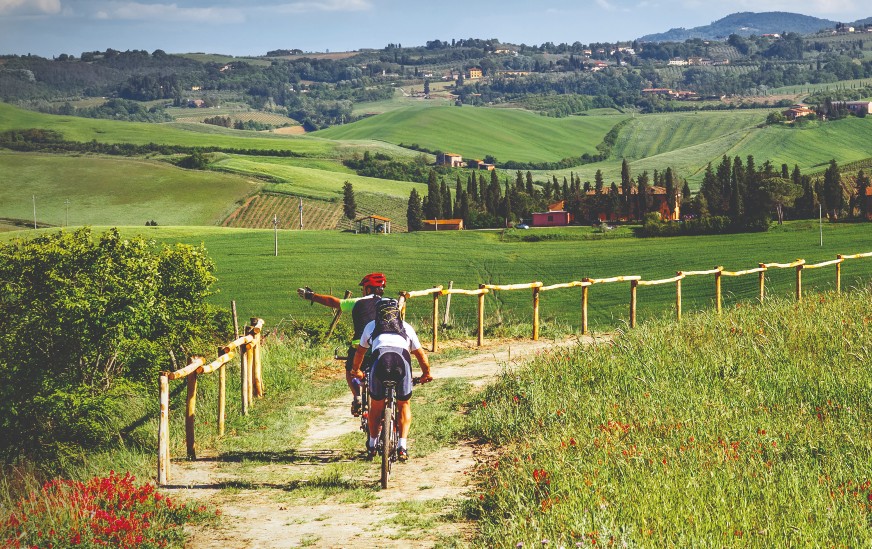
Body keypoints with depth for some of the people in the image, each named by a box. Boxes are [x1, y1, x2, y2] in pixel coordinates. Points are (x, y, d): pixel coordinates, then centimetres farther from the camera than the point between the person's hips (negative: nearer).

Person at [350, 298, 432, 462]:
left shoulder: (371, 326, 33)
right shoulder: (406, 327, 32)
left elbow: (360, 351, 44)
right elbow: (421, 354, 32)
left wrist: (356, 370, 62)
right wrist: (426, 373, 49)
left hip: (380, 359, 0)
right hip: (402, 360, 0)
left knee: (376, 406, 21)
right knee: (404, 405, 20)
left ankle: (372, 445, 29)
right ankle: (402, 446, 10)